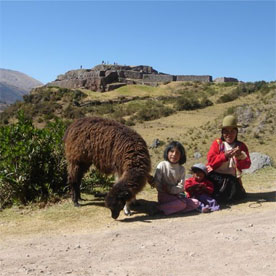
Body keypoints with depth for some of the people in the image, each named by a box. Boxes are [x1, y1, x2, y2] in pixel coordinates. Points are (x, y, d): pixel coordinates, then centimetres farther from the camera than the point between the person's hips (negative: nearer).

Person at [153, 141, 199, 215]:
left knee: (195, 203, -14)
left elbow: (181, 187, -6)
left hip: (176, 195, 6)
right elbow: (156, 182, -9)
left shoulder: (181, 169, 1)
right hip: (164, 196, -6)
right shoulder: (162, 165, -8)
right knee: (182, 204, -31)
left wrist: (170, 189, -19)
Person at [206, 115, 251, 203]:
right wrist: (225, 156, -24)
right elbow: (211, 160, -9)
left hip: (232, 178, 2)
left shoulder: (241, 146, 12)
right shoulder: (217, 143, 6)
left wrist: (240, 157, -21)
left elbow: (247, 164, 1)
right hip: (216, 177, -2)